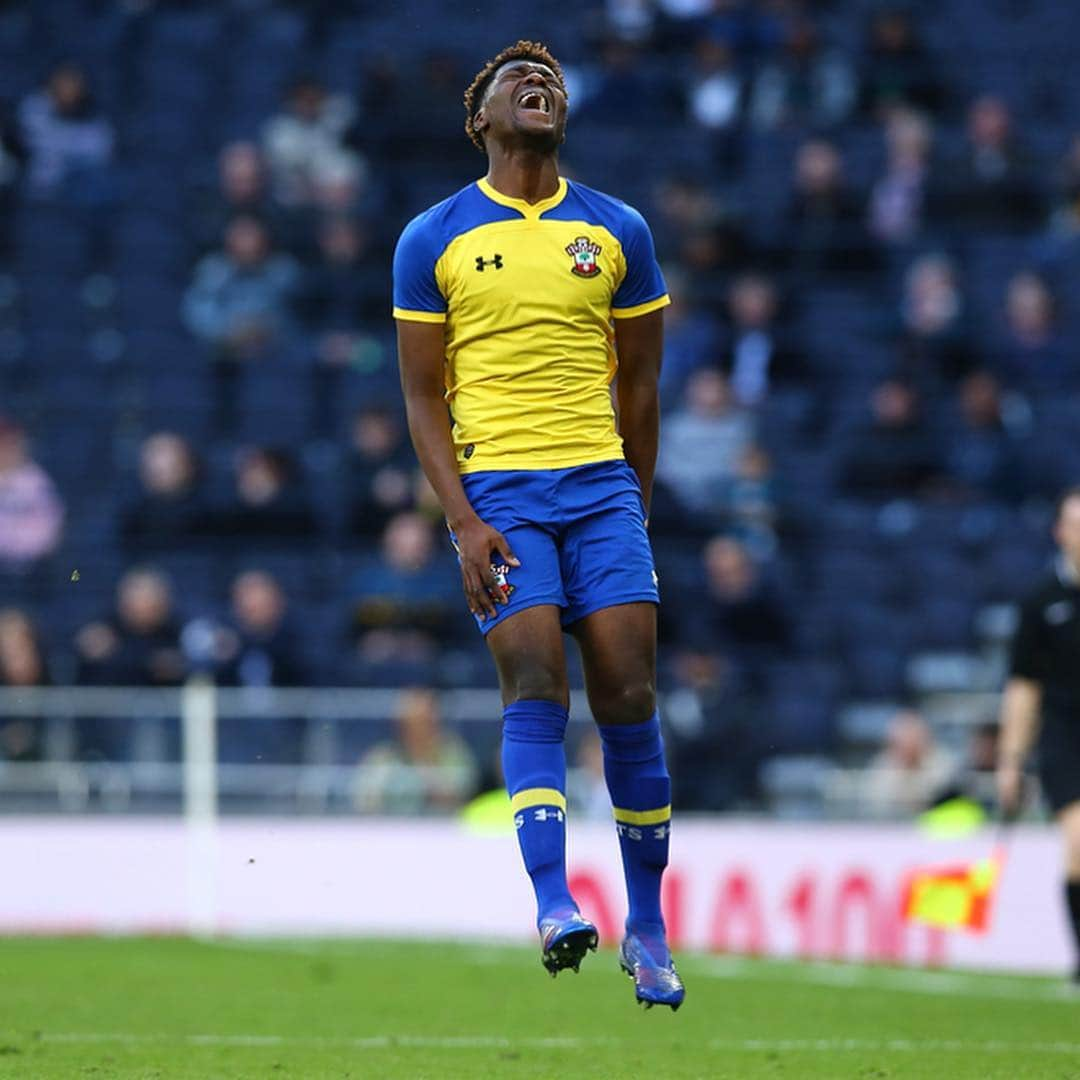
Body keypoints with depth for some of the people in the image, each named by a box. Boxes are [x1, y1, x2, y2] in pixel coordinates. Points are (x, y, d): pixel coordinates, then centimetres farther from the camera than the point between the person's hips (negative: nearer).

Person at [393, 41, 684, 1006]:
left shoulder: (617, 231, 10)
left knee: (629, 695, -3)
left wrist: (636, 512, 15)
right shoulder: (434, 240, 5)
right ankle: (554, 906, -21)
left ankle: (648, 928, 5)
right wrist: (465, 521, -6)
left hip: (601, 480, 2)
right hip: (498, 487, -2)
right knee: (536, 690, -15)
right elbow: (424, 395, 4)